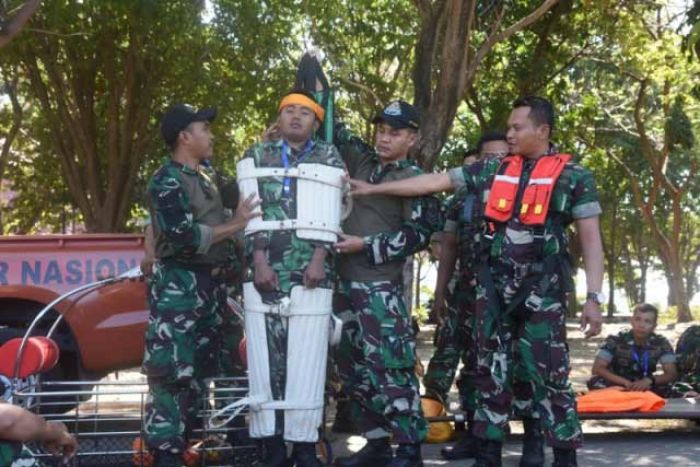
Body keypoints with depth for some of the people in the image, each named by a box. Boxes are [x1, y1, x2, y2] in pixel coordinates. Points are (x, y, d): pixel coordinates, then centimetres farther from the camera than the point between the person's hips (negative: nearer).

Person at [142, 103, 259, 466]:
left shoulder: (205, 178, 18)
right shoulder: (166, 181, -9)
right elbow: (184, 236, -19)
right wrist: (235, 226, -11)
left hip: (210, 283, 9)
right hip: (178, 284, -9)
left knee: (198, 371, 12)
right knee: (171, 371, -9)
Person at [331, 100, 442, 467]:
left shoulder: (415, 180, -2)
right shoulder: (361, 161, 13)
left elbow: (419, 233, -10)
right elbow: (331, 131, 21)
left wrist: (365, 246, -12)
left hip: (381, 287, -7)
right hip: (344, 282, 7)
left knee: (391, 368, -10)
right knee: (353, 368, 10)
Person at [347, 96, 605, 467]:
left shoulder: (573, 177, 0)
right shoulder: (491, 171, 11)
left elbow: (590, 239, -2)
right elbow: (434, 181, 13)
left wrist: (593, 297, -10)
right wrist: (373, 189, 11)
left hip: (541, 291, -4)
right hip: (493, 289, 5)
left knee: (549, 376, -5)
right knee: (491, 372, 8)